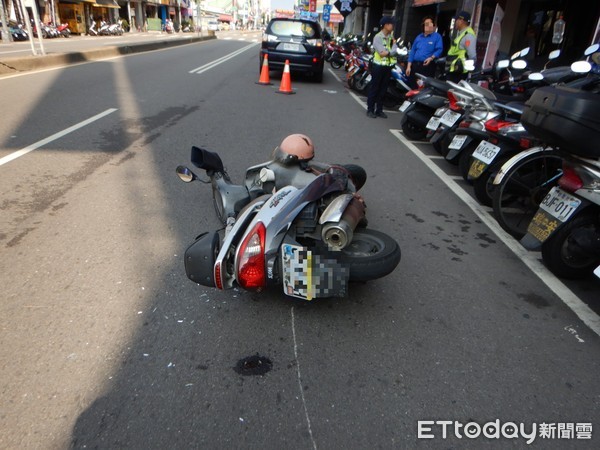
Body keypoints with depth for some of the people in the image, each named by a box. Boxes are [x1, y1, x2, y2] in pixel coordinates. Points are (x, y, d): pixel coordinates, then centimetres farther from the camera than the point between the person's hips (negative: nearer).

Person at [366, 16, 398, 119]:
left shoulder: (391, 37, 11)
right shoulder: (378, 37, -8)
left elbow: (395, 50, -2)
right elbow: (382, 52, -19)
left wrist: (387, 52, -16)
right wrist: (390, 51, -9)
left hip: (388, 66, 6)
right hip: (379, 65, -6)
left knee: (383, 89, 9)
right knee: (374, 88, -1)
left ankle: (379, 110, 15)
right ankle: (370, 110, 4)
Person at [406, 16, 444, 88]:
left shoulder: (437, 36, 5)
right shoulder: (419, 37, 20)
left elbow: (439, 50, -6)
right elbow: (412, 51, 17)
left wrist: (431, 58, -25)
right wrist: (409, 66, 7)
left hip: (427, 66, -5)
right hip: (415, 65, 5)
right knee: (413, 87, 5)